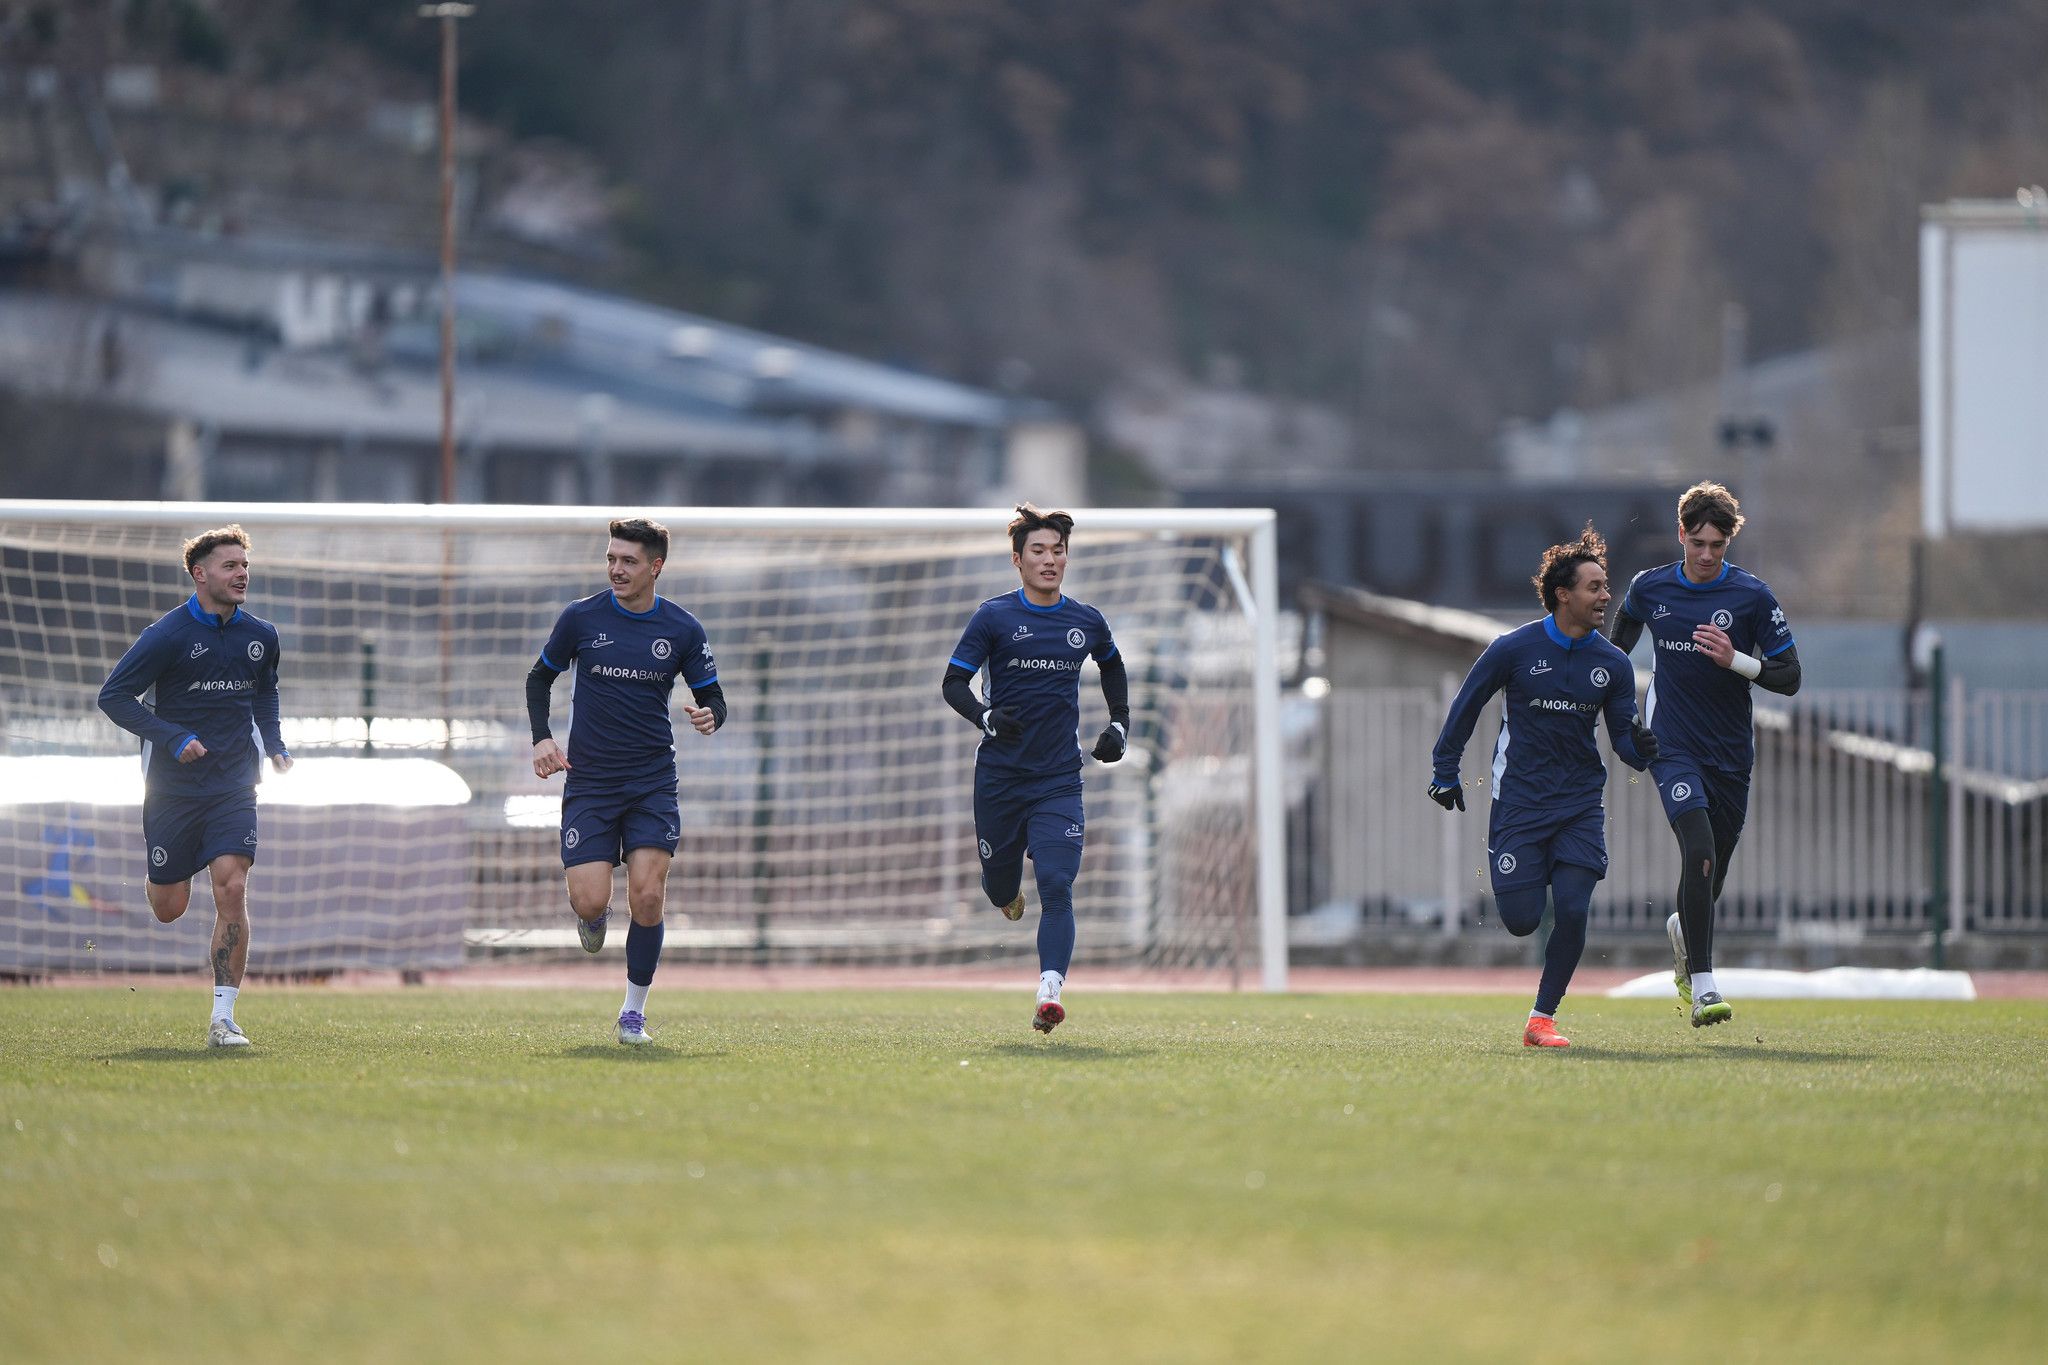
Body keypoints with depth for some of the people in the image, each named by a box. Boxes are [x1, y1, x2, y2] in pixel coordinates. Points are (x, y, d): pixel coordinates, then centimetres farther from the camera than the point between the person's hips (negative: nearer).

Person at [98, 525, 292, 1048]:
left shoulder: (261, 636, 4)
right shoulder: (168, 634, -11)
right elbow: (113, 696, -9)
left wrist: (275, 745, 8)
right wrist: (173, 739, -19)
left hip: (233, 785, 2)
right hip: (173, 785, -2)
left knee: (232, 889, -16)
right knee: (169, 908, 3)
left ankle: (223, 1017, -12)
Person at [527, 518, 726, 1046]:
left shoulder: (682, 630, 0)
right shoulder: (580, 618, -1)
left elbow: (712, 698, 8)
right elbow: (540, 678, 12)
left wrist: (708, 715, -16)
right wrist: (542, 738, -4)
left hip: (653, 783, 0)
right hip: (588, 780, 0)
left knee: (647, 897, -13)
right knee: (589, 901, -12)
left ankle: (633, 1013, 5)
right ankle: (595, 917, 29)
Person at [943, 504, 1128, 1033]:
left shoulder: (1087, 622, 7)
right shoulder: (994, 617, -3)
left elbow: (1112, 666, 29)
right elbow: (953, 682, -4)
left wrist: (1119, 724, 17)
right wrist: (985, 716, -24)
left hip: (1059, 780, 1)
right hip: (1000, 775, -1)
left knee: (1057, 888, -16)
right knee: (1000, 888, 10)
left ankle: (1049, 993, -24)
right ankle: (1010, 893, 47)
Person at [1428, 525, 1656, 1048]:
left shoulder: (1613, 664, 2)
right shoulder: (1515, 648, -7)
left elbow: (1623, 737, 6)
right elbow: (1466, 706, 4)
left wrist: (1641, 748, -18)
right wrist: (1445, 774, 5)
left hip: (1581, 805, 2)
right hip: (1519, 802, -2)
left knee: (1572, 911, -13)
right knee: (1521, 921, -5)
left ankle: (1542, 1019, 0)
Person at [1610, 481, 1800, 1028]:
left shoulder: (1753, 596, -5)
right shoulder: (1649, 588, 0)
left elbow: (1789, 677, -4)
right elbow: (1623, 631, 24)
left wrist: (1735, 660, -19)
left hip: (1731, 752, 1)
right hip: (1671, 745, -1)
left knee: (1710, 871, 11)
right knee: (1699, 851, -22)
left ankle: (1684, 930, 48)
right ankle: (1703, 987, -23)